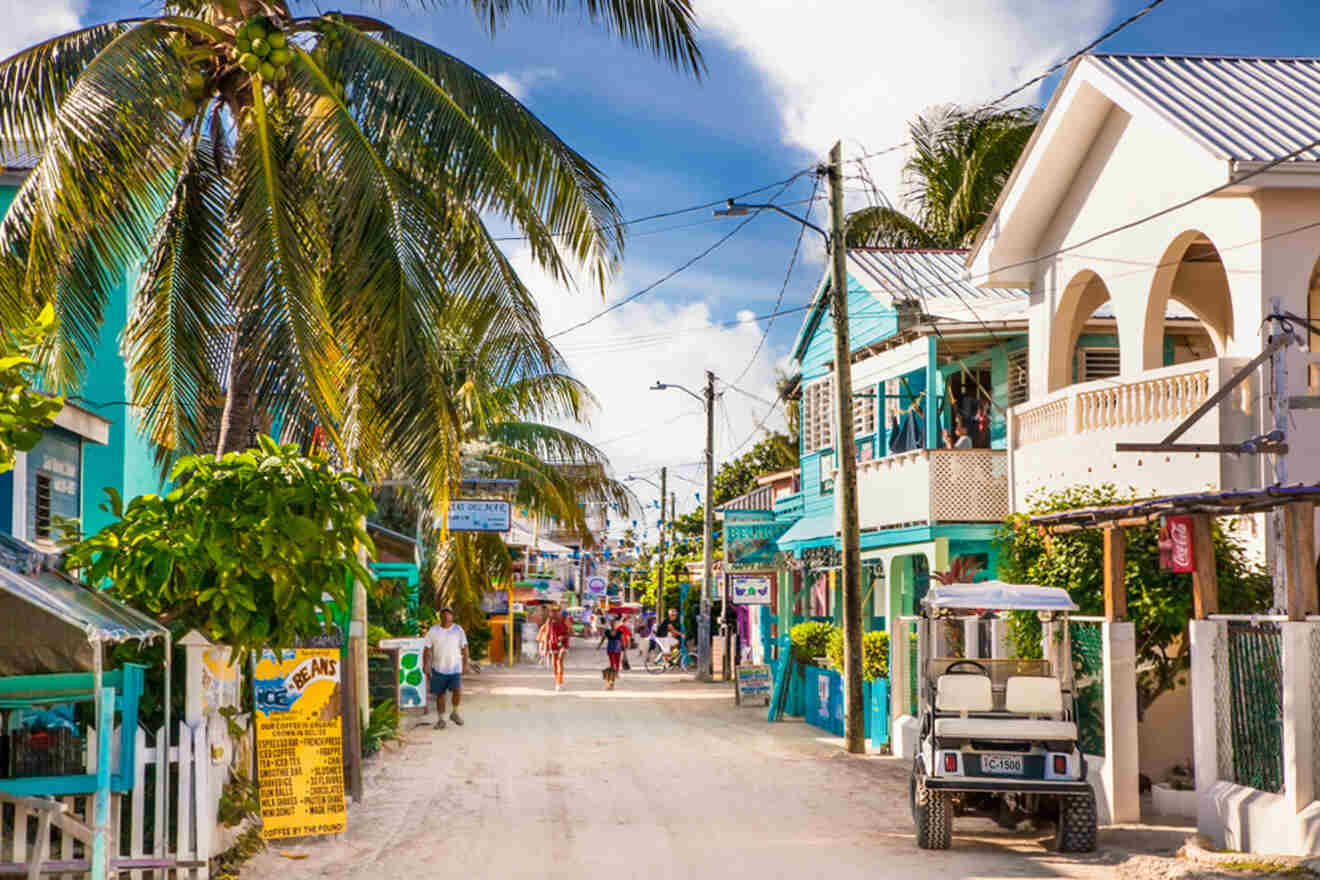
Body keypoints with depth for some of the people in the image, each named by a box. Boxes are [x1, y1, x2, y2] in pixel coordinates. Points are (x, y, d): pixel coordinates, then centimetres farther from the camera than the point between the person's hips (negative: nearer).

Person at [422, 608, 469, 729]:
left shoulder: (459, 630, 1)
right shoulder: (433, 631, 1)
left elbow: (464, 648, 1)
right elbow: (427, 649, 2)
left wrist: (465, 664, -6)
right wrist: (425, 665, -5)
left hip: (455, 668, -1)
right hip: (438, 669, 1)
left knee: (457, 691, -15)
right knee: (440, 694, 5)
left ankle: (455, 713, 8)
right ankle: (440, 719, 17)